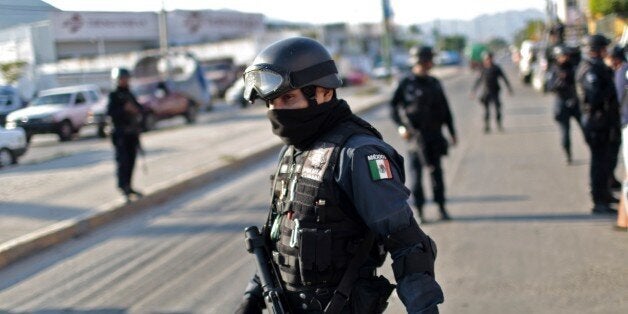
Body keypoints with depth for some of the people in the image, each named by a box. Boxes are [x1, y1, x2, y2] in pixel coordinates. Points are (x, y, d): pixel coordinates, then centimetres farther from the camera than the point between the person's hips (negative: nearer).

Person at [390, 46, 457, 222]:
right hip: (416, 134, -4)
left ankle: (441, 208, 11)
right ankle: (419, 210, 5)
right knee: (416, 173, -2)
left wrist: (452, 132, 15)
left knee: (436, 171, 4)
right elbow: (394, 107, -3)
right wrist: (401, 126, -15)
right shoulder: (406, 84, -2)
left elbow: (445, 109, 16)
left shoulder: (434, 83, 11)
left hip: (434, 134, 4)